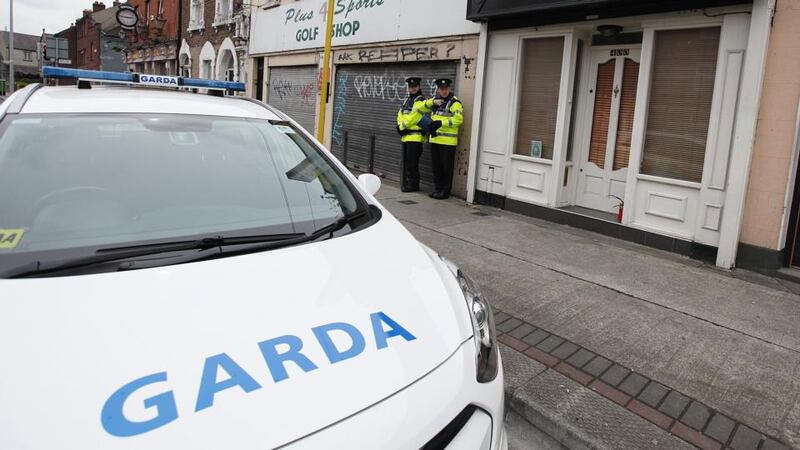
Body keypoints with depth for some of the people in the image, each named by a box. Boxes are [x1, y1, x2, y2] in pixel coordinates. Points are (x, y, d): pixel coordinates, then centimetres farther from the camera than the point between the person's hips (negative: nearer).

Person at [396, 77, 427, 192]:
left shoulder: (420, 101, -8)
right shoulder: (407, 100, 20)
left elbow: (413, 117, -17)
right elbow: (400, 114, 16)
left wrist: (401, 126, -8)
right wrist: (400, 126, -2)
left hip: (415, 136, -9)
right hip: (406, 136, 9)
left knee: (412, 162, -9)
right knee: (406, 161, 13)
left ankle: (413, 184, -3)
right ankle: (406, 182, 21)